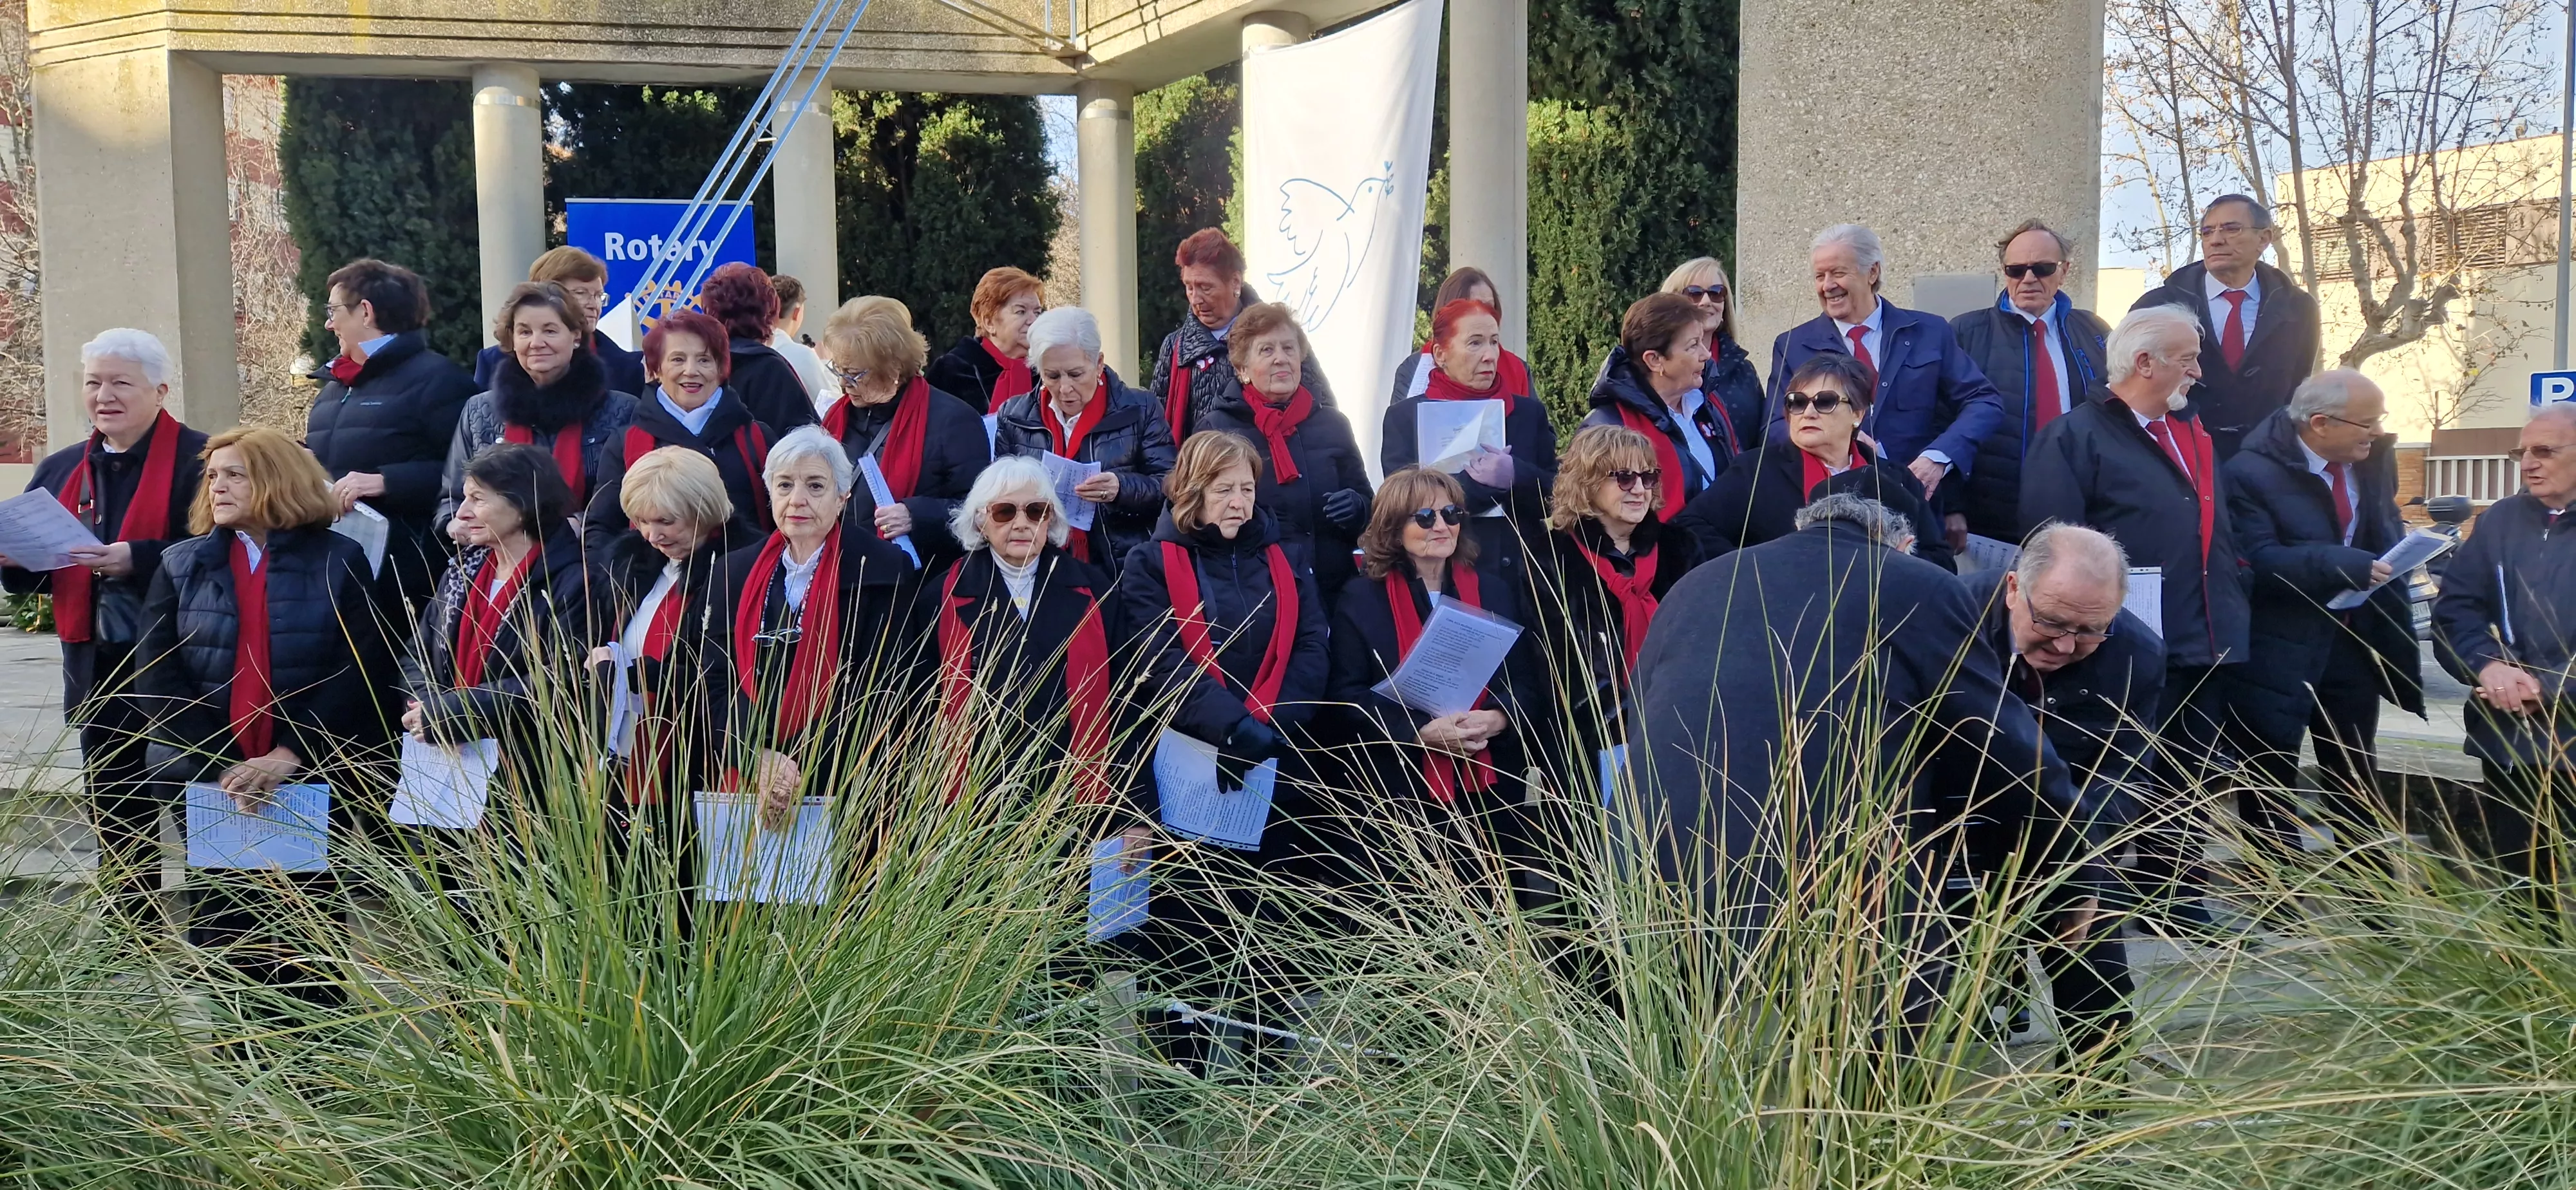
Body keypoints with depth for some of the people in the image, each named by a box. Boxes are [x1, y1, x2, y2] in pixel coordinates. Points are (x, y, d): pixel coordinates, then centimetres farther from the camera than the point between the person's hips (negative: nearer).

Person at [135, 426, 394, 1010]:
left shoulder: (339, 560, -1)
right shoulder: (181, 564, 7)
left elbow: (365, 667, -9)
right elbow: (156, 672, -1)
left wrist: (290, 754, -17)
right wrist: (220, 764, -13)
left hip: (317, 779, -2)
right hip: (210, 780, 2)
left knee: (306, 932, 6)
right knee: (222, 931, 8)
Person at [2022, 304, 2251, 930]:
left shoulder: (2194, 440, 19)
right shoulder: (2074, 438, -8)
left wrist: (2236, 609, 17)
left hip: (2206, 648, 8)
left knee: (2188, 784, 13)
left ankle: (2178, 903, 22)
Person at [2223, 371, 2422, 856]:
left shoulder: (2373, 459, 3)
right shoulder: (2252, 472, -18)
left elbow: (2385, 530, 14)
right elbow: (2256, 562, -25)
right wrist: (2347, 566, -32)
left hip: (2355, 645, 6)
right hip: (2279, 653, -6)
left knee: (2358, 787, 17)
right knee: (2272, 794, 6)